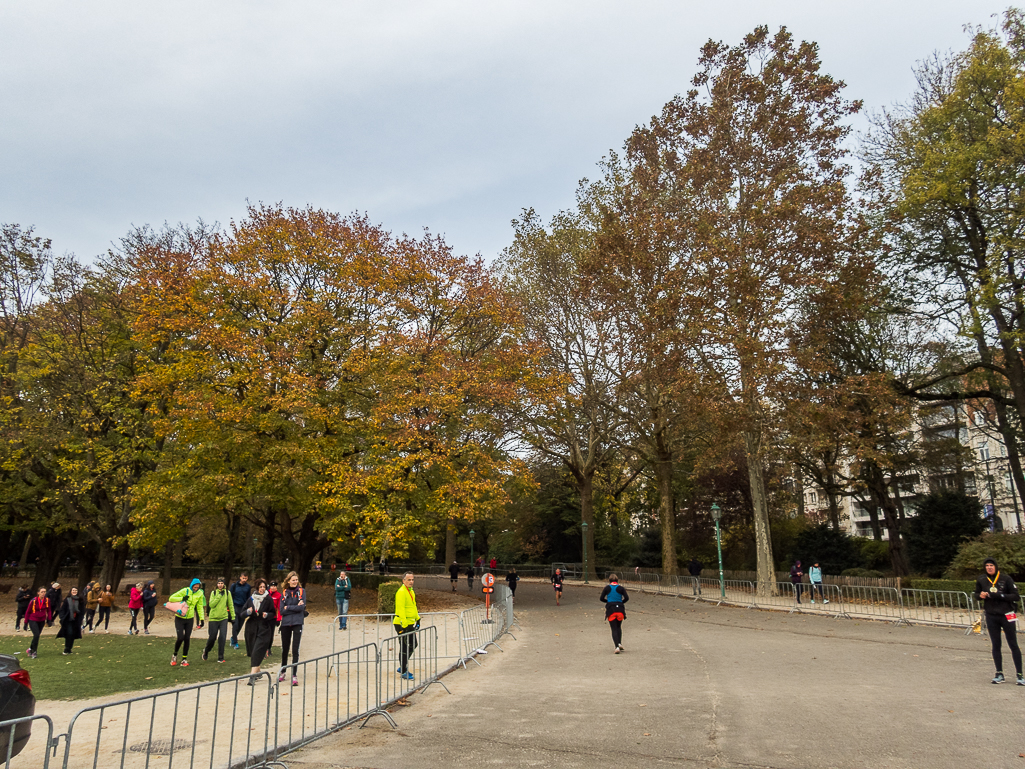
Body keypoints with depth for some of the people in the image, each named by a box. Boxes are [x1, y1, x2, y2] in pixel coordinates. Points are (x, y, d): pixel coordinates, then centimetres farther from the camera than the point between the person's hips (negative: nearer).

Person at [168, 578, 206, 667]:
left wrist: (202, 618, -2)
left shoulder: (200, 594, -2)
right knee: (180, 638, -10)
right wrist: (182, 598, -26)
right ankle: (174, 655, 16)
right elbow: (171, 598, -13)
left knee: (187, 639, 2)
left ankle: (184, 659, 14)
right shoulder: (185, 591, -15)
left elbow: (200, 607, 5)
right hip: (179, 618, -3)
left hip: (190, 619, 3)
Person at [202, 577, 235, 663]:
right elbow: (211, 605, -12)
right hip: (213, 618, 0)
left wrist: (233, 617, 3)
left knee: (222, 637, -8)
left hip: (224, 618, 0)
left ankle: (220, 657, 4)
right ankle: (206, 651, 36)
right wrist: (219, 596, -17)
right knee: (212, 637, 6)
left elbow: (231, 605, 5)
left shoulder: (227, 593, 2)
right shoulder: (213, 592, 0)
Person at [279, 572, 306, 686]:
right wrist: (295, 607, -10)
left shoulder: (301, 591, 0)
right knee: (285, 649, 14)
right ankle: (282, 672, 32)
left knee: (295, 650, -5)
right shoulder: (284, 593, 5)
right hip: (285, 623, 2)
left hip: (297, 623, -2)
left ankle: (294, 675, 0)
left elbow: (302, 607, -11)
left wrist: (288, 607, -8)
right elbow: (282, 611, -3)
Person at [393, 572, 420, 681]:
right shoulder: (401, 592, -17)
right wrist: (404, 625, -24)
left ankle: (402, 668, 28)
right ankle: (403, 672, 9)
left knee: (413, 645, 16)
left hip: (410, 623, 10)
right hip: (402, 624, -10)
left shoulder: (411, 591, 14)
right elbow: (400, 609, -22)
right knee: (405, 647, -3)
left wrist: (417, 620, 21)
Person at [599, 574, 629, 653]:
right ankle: (620, 643, 8)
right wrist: (621, 602, 13)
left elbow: (601, 598, 0)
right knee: (618, 627, 21)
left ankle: (617, 646, -10)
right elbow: (626, 598, -5)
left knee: (614, 629, 3)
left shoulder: (607, 588, 2)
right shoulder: (621, 588, 3)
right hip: (620, 609, 1)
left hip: (610, 609, -1)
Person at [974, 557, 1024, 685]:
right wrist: (981, 596, -11)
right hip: (991, 617, 3)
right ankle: (999, 674, 16)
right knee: (996, 646, 8)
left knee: (1013, 645, 3)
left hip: (1006, 616, -3)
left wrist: (999, 595, -22)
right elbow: (976, 595, 12)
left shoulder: (1006, 579, -9)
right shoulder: (981, 580, 1)